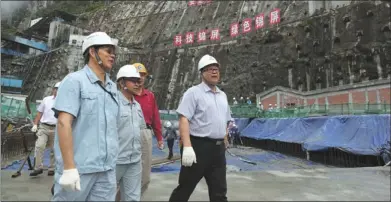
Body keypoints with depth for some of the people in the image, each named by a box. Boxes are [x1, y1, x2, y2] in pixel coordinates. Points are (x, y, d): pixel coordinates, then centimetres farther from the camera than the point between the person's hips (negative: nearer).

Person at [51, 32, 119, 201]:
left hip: (107, 170, 6)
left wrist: (112, 162, 14)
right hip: (79, 168, -5)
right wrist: (69, 167, -18)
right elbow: (64, 123, -14)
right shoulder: (75, 81, -6)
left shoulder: (112, 87, 12)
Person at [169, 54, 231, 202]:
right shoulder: (193, 92, -6)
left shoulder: (223, 95, 16)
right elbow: (184, 119, -16)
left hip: (218, 148, 7)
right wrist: (187, 146, -26)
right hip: (198, 146, -6)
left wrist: (224, 142, 17)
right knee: (185, 188, 5)